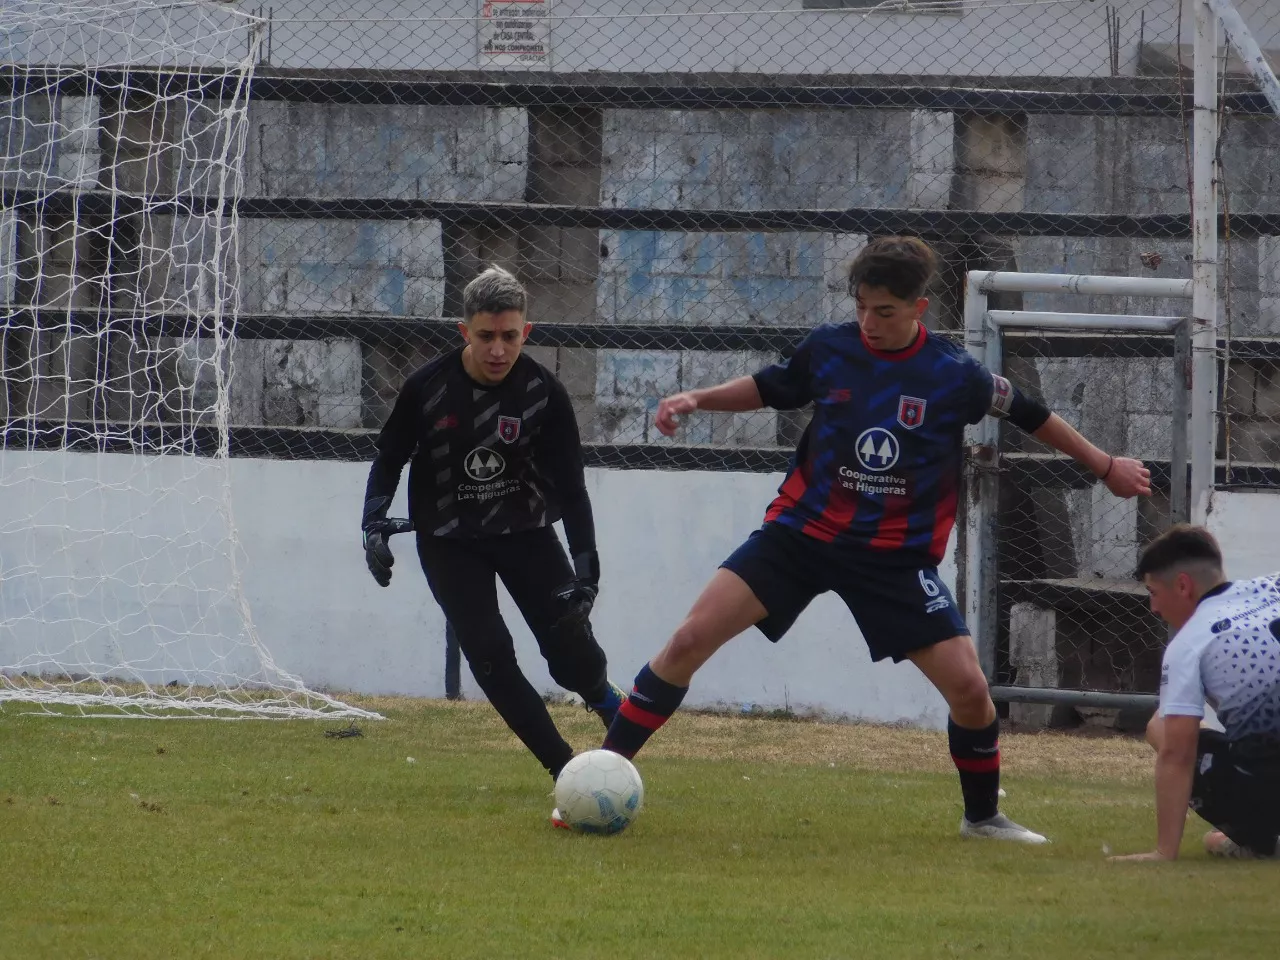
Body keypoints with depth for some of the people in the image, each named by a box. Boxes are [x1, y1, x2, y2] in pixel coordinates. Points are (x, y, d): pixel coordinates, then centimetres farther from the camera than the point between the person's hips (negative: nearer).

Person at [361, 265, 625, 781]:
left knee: (571, 650, -8)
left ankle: (615, 710, 26)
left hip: (525, 530, 0)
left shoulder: (545, 393, -16)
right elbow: (389, 456, 2)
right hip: (449, 541, 0)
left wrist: (585, 569, -20)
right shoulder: (428, 387, -15)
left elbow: (570, 486, -12)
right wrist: (375, 523, -11)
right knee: (489, 655, -16)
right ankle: (566, 771, -11)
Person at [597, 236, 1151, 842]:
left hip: (896, 558, -1)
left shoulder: (955, 376, -9)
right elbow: (770, 389, 16)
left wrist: (1105, 468, 18)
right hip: (802, 531, 1)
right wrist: (697, 400, 2)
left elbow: (1029, 415, 7)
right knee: (691, 639, -15)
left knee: (968, 687, -10)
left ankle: (983, 815, 18)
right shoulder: (828, 349, -5)